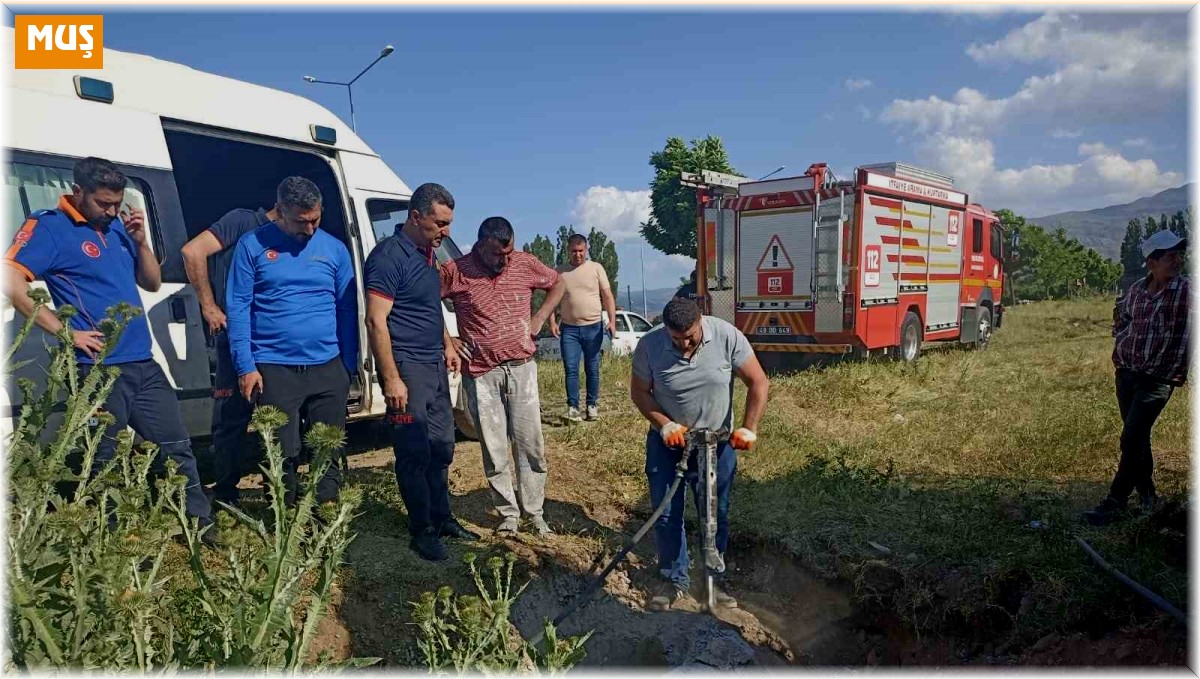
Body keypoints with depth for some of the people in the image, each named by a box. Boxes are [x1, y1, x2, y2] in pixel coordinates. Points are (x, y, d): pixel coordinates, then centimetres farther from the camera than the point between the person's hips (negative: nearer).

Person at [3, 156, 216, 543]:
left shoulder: (117, 226, 14)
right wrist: (65, 332, -16)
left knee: (176, 446, 9)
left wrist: (140, 240, 3)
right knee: (104, 460, 6)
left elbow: (153, 283, 18)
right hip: (98, 369, -6)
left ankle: (201, 525, 19)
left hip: (143, 363, 6)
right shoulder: (49, 227, -5)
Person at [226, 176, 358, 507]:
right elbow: (238, 308, -1)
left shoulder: (334, 248, 6)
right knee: (282, 455, 7)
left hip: (328, 368, 2)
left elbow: (347, 309, 9)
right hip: (274, 368, -2)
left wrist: (350, 365, 6)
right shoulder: (253, 245, 1)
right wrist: (245, 366, -6)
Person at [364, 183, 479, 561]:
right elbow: (376, 321, -20)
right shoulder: (389, 256, -16)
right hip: (407, 369, -9)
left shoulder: (427, 253, 11)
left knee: (442, 447, 15)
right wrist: (391, 378, -22)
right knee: (415, 453, 1)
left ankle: (442, 518, 28)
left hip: (434, 366, 9)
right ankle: (422, 531, 14)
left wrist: (446, 344, 17)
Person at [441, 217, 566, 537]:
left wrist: (539, 318, 5)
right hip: (481, 374, -1)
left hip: (521, 368, 2)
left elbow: (557, 284, 16)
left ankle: (535, 513, 18)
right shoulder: (455, 271, -7)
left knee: (531, 444, 5)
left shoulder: (525, 263, 0)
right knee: (494, 450, 5)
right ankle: (508, 513, 20)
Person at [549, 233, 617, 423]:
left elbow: (607, 296, 0)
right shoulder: (559, 272, 5)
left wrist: (612, 321, -10)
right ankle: (573, 407, 0)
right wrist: (552, 322, -6)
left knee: (592, 369, 6)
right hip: (569, 328, 1)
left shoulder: (596, 268, 2)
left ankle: (592, 406, 16)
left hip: (593, 327, 0)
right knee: (571, 369, -4)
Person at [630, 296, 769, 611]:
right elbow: (639, 391, -6)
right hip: (667, 442, 0)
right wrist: (665, 425, -19)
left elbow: (758, 382, -11)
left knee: (716, 515, 9)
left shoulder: (727, 336, -18)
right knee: (667, 515, 2)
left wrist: (749, 428, -18)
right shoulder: (649, 345, -17)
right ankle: (676, 582, 19)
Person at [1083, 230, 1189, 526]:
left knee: (1131, 440, -9)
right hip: (1126, 371, 5)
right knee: (1137, 437, 15)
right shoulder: (1137, 289, 6)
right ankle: (1147, 494, 32)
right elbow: (1120, 311, 27)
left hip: (1158, 377, -5)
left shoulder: (1186, 290, -8)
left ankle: (1114, 504, -3)